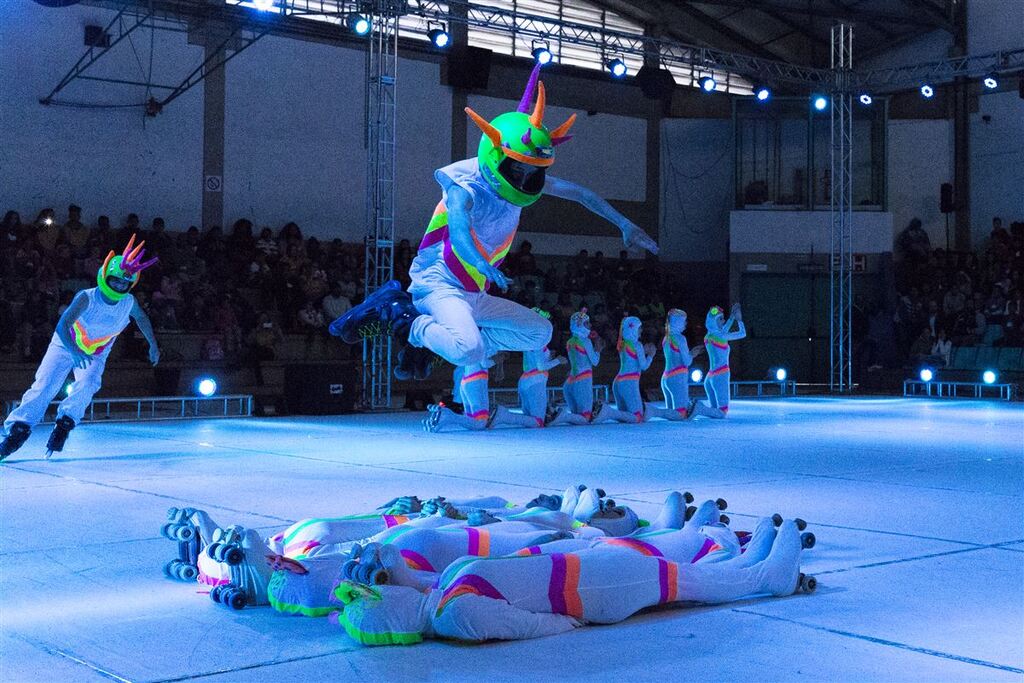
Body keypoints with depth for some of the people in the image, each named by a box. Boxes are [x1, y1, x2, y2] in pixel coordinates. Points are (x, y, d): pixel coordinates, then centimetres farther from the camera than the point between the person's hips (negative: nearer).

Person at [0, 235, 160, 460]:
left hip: (96, 354, 2)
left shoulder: (129, 303, -16)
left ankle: (64, 424, -17)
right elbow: (62, 326, -37)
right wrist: (74, 351, -53)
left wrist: (153, 345, 14)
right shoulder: (86, 298, -28)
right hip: (65, 346, -2)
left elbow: (142, 318, 9)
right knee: (44, 385, -18)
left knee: (87, 384, -28)